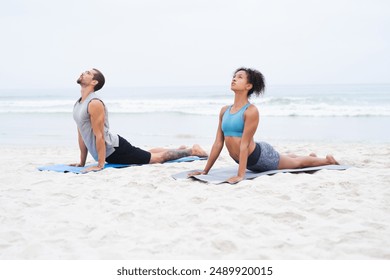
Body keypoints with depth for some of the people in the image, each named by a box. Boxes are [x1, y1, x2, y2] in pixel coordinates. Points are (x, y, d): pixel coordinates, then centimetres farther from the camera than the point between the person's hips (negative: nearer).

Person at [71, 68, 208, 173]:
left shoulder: (95, 104, -22)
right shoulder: (78, 104, 8)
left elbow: (99, 136, -25)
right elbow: (82, 135, 14)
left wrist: (100, 165, -25)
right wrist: (82, 162, 12)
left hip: (115, 149, -9)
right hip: (110, 153, 9)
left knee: (159, 157, 1)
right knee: (146, 154, 25)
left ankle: (192, 150, 17)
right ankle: (179, 149, 43)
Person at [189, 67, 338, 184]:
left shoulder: (251, 111, -24)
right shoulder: (224, 111, -4)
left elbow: (244, 144, -29)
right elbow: (218, 143, -3)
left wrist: (240, 175, -31)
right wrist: (205, 171, -4)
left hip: (261, 156, -7)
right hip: (250, 163, 7)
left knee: (297, 163, 19)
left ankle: (327, 160, 45)